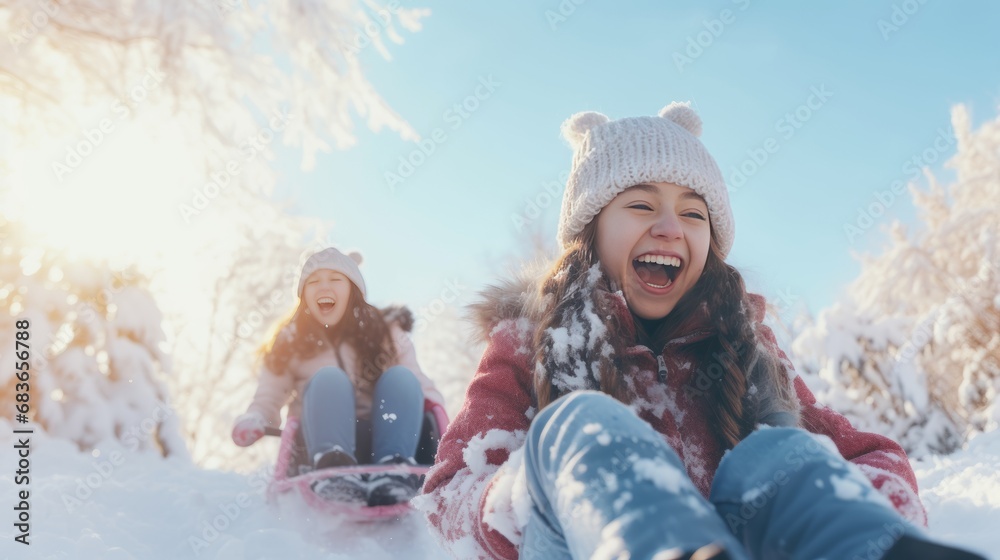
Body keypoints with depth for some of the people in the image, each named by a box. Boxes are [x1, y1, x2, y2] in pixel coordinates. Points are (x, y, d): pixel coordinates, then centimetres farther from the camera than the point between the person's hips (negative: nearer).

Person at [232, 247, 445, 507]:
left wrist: (435, 407, -18)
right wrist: (252, 423, -15)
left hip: (379, 439, 1)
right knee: (328, 379, -26)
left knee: (400, 377, -23)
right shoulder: (290, 342, 11)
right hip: (323, 443, -1)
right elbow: (267, 400, 7)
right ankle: (334, 470, -53)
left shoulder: (385, 331, 11)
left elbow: (419, 383, 4)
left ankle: (394, 470, -46)